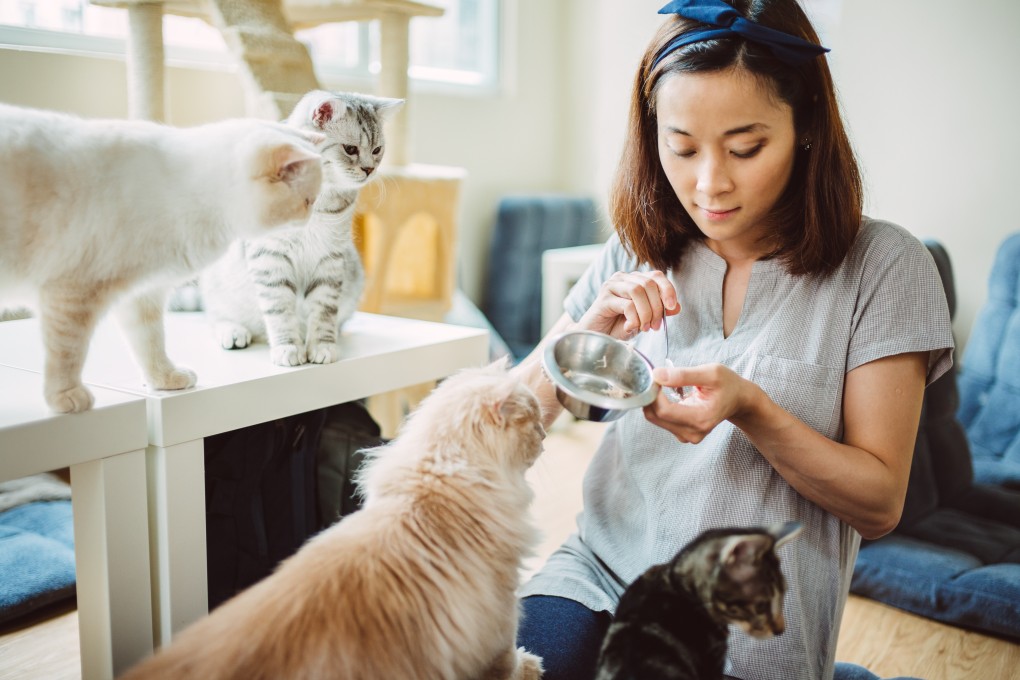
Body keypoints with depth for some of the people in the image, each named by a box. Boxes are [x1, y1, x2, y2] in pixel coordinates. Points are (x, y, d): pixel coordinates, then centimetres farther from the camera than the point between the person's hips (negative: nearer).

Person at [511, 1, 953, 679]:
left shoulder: (883, 265, -7)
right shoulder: (635, 256, 3)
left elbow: (879, 506, -5)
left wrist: (749, 408, -22)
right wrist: (586, 333, -16)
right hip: (600, 569, 2)